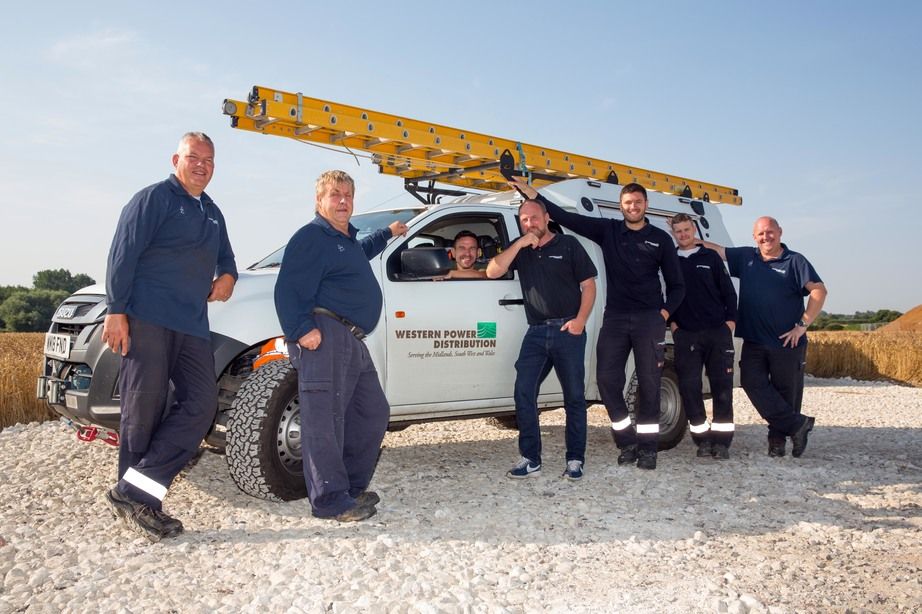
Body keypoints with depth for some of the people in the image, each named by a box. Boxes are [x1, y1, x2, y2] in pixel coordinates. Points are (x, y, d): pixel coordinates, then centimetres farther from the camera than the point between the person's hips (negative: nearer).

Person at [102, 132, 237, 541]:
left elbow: (225, 256, 34)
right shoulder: (153, 199, 0)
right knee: (144, 412, -5)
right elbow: (122, 253, -7)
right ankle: (134, 496, 6)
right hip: (146, 321, -7)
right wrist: (115, 310, -15)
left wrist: (227, 276, 9)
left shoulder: (213, 214, 23)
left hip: (192, 327, 7)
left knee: (201, 405, -5)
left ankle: (136, 495, -3)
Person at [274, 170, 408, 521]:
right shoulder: (311, 236, -5)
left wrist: (387, 234, 56)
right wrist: (301, 329, -27)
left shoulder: (348, 239, 26)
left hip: (352, 341, 11)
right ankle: (331, 500, -7)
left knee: (373, 413, 13)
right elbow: (288, 289, -16)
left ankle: (353, 487, 23)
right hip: (325, 336, -11)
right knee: (325, 418, -10)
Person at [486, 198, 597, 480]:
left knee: (574, 396, 3)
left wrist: (580, 319, -12)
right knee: (523, 393, -5)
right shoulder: (520, 249, 12)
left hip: (568, 330, -3)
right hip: (536, 332, 3)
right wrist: (519, 244, -10)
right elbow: (492, 272, -3)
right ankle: (530, 459, 2)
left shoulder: (568, 245, 3)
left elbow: (589, 285, 1)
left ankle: (575, 459, 12)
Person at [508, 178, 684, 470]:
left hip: (649, 319, -1)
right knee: (607, 379, -5)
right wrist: (533, 194, -2)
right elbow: (566, 218, 5)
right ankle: (627, 442, 11)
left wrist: (665, 312, -5)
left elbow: (676, 284, 11)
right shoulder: (608, 230, 9)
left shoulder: (660, 239, 7)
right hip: (614, 318, 1)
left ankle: (647, 448, 10)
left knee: (648, 382, 0)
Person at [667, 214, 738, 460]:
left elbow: (728, 291, 9)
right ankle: (703, 439, 8)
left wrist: (731, 320, 0)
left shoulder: (711, 257, 9)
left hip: (718, 331, 0)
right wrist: (671, 322, 2)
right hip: (685, 334, 0)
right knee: (689, 386, -3)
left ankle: (722, 441, 7)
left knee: (722, 387, -1)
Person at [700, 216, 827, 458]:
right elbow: (715, 249, 15)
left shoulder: (795, 261, 0)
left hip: (787, 342, -3)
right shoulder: (745, 257, 12)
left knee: (786, 391, 4)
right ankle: (797, 424, -3)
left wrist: (803, 325, -13)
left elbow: (819, 291, -8)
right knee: (752, 382, -12)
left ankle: (778, 438, 17)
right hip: (753, 340, 3)